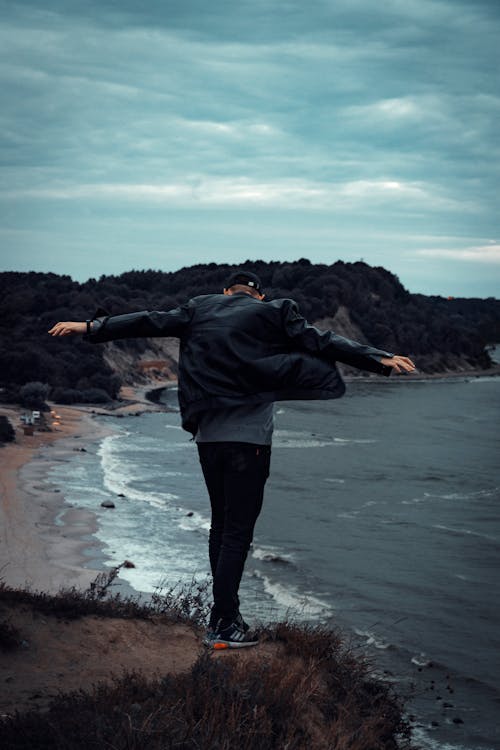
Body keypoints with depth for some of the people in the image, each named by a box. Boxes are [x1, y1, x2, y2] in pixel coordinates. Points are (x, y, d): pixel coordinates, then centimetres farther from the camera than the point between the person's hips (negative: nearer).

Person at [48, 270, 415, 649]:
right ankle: (223, 625, -2)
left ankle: (225, 614, 20)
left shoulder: (200, 310, 10)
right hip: (248, 438, -5)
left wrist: (91, 327, 18)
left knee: (221, 524, 16)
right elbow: (323, 342, -3)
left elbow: (147, 322, 11)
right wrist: (381, 359, -2)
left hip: (208, 435, 5)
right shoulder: (273, 315, 1)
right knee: (238, 531, -2)